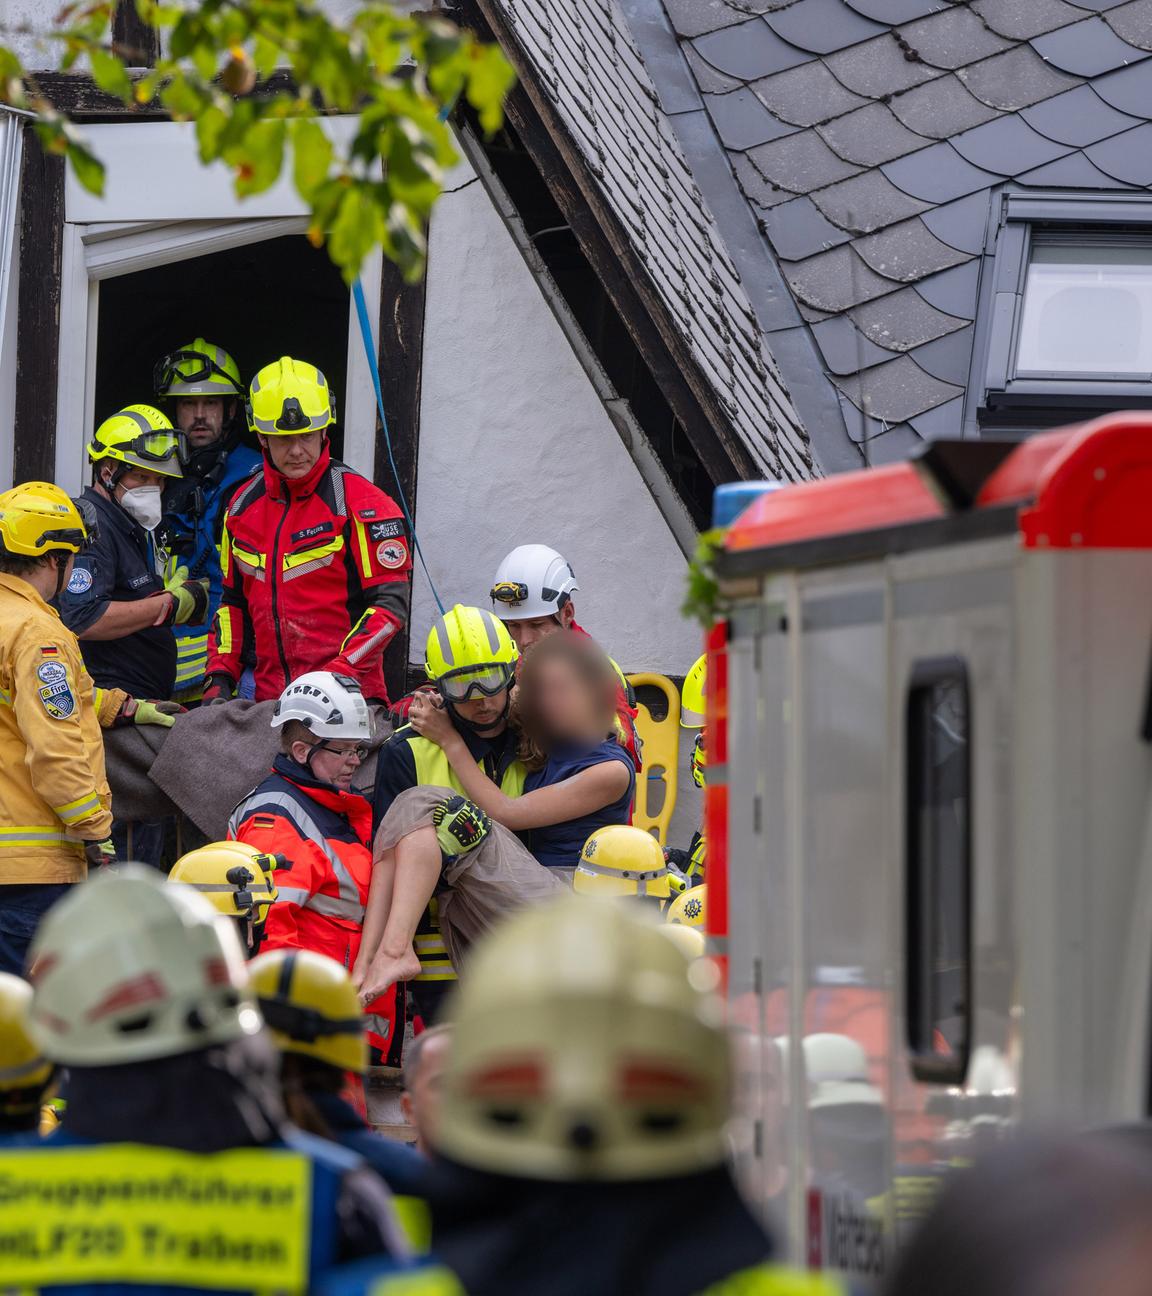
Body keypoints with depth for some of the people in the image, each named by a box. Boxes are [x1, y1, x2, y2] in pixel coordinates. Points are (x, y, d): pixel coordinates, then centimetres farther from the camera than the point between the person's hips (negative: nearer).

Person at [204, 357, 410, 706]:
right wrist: (220, 678, 10)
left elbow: (391, 603, -6)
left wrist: (341, 674, -16)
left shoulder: (361, 504, -3)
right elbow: (234, 601, 24)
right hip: (270, 700, 4)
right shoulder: (243, 505, 15)